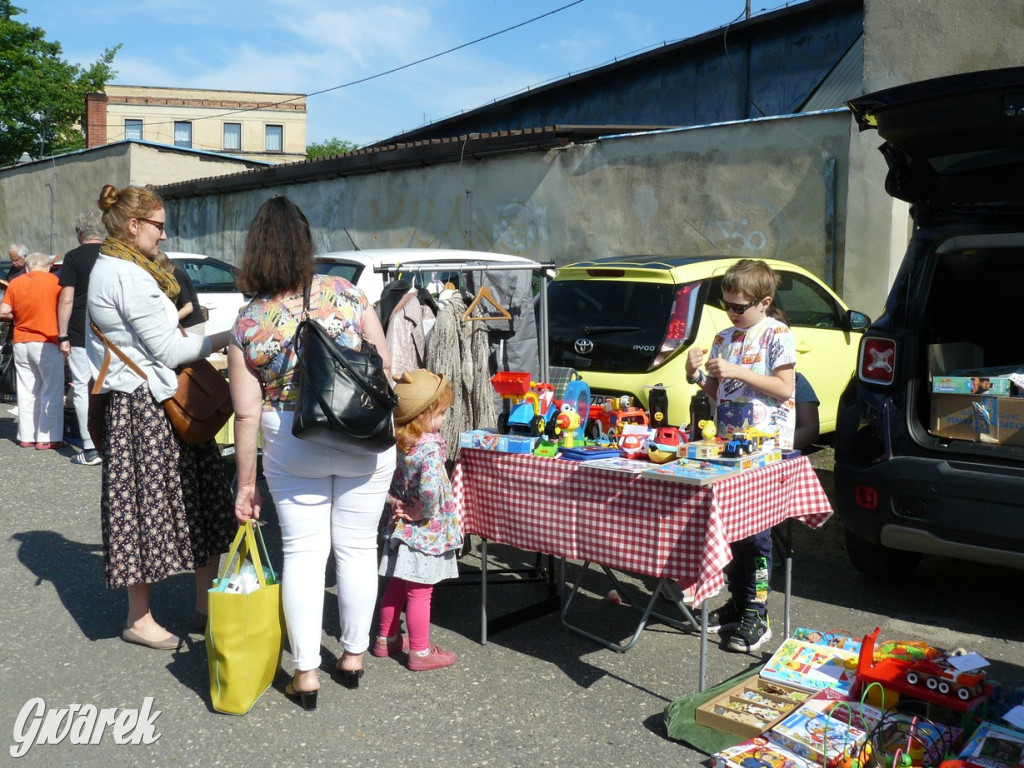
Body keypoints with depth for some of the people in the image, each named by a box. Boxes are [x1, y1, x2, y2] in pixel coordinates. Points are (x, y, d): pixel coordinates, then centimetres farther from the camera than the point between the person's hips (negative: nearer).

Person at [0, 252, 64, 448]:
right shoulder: (53, 281, -5)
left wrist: (20, 316, 17)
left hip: (20, 342, 4)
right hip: (47, 342, -4)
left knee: (26, 391, 11)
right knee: (52, 391, 2)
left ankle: (27, 436, 15)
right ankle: (48, 438, 0)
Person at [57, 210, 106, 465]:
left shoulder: (74, 257, -5)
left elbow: (66, 300, -9)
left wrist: (63, 336, -5)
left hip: (81, 336, -4)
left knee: (82, 388, 1)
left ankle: (90, 449, -1)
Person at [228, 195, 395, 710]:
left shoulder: (248, 325, -7)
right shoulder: (346, 294, -7)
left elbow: (247, 414, -6)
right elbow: (385, 369, -4)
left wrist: (246, 484, 3)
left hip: (293, 452, 0)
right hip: (363, 444, 1)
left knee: (303, 554, 10)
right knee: (356, 548, 13)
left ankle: (306, 673, 15)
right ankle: (353, 655, 28)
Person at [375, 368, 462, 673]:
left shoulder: (398, 441, 0)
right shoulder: (429, 447, -25)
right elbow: (429, 488, -37)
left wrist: (396, 501, 5)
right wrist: (422, 512, -20)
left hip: (401, 528, 8)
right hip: (425, 532, -8)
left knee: (396, 586, 21)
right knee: (420, 592, 3)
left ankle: (386, 640, 36)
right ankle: (420, 653, 15)